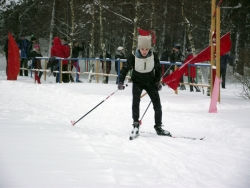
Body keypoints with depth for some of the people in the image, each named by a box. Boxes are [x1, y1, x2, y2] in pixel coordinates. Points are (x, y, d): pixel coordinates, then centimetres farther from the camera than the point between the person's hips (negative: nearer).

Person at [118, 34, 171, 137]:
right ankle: (136, 124, -13)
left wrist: (158, 81, 3)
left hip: (150, 82, 2)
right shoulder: (133, 57, -21)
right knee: (136, 101, -24)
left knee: (157, 104, -3)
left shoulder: (153, 56, -16)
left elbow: (158, 68, 4)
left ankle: (158, 127, 8)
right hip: (137, 82, -2)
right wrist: (121, 82, -21)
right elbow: (125, 69, -11)